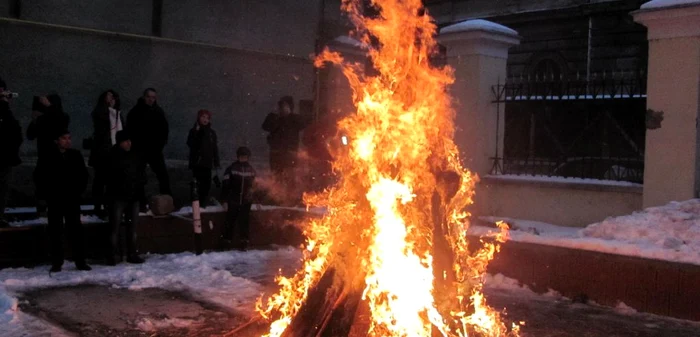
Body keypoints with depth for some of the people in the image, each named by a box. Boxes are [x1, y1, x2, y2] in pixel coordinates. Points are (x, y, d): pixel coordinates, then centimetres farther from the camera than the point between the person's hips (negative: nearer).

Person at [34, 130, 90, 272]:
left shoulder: (76, 155, 6)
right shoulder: (48, 157, -1)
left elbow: (83, 175, 13)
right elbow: (39, 177, 2)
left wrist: (79, 190, 3)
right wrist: (49, 192, -4)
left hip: (73, 200, 2)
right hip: (55, 200, -2)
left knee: (76, 230, 1)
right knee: (56, 232, 3)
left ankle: (80, 261, 6)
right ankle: (56, 263, 9)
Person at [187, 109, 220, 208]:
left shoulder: (211, 132, 10)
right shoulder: (194, 131, 2)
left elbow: (215, 148, 10)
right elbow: (190, 144, -13)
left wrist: (216, 162, 7)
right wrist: (196, 132, -21)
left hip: (207, 162, 3)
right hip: (197, 162, -3)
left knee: (207, 182, 2)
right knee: (198, 182, -6)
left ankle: (203, 202, 12)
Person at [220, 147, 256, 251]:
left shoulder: (251, 170, 7)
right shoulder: (231, 169, -5)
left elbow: (254, 185, 17)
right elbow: (225, 186, -6)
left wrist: (254, 198, 15)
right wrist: (224, 201, -9)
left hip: (246, 202, 2)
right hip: (233, 202, -2)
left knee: (244, 222, 4)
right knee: (229, 222, 2)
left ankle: (243, 242, 11)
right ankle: (225, 242, 10)